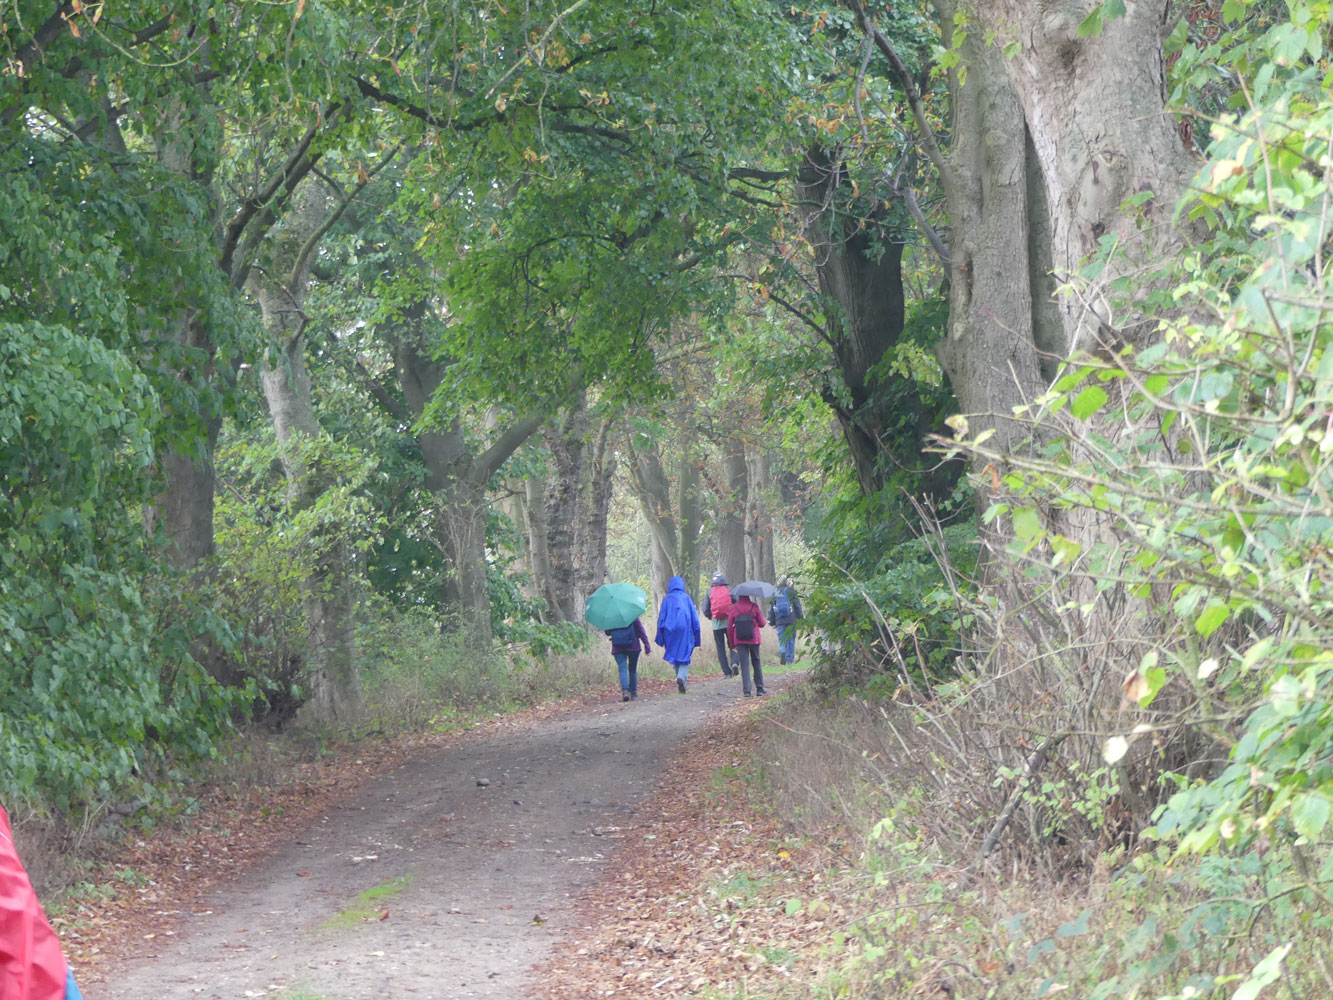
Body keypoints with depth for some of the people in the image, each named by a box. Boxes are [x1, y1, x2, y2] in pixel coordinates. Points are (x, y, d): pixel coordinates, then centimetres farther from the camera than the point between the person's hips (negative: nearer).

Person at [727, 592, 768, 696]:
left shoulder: (734, 608, -2)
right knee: (756, 663, 14)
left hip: (740, 641, 0)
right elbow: (762, 624, 1)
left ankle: (747, 690, -8)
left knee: (744, 664, 0)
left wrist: (732, 644, 10)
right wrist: (760, 614, 21)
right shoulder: (754, 607, -6)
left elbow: (729, 627, 1)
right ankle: (759, 688, 13)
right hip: (754, 640, 0)